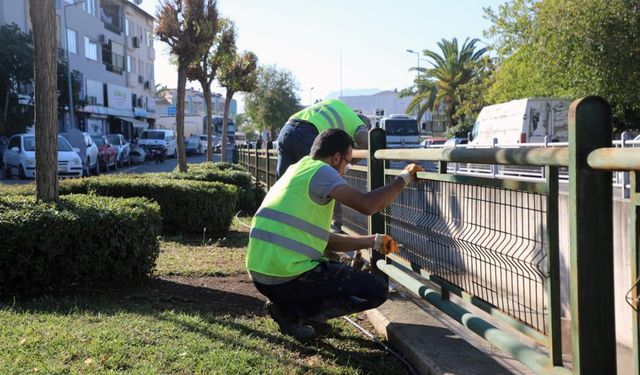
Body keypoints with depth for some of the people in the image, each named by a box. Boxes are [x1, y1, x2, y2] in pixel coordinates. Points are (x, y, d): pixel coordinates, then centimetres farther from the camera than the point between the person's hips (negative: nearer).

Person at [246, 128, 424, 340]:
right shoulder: (320, 171, -6)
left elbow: (326, 241, 24)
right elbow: (367, 205, -18)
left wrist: (373, 241, 22)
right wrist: (404, 178, -3)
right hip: (288, 276, -10)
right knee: (377, 290, -1)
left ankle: (286, 305, 11)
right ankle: (292, 314, -4)